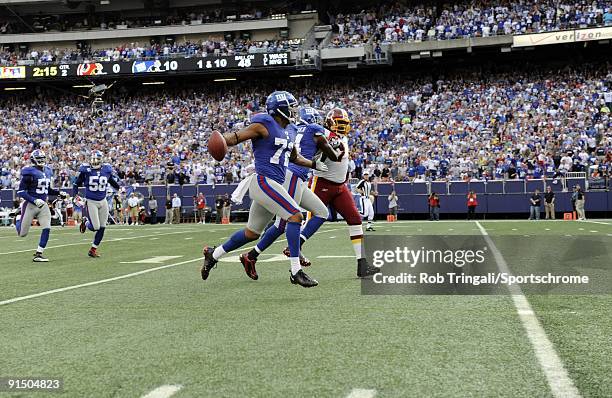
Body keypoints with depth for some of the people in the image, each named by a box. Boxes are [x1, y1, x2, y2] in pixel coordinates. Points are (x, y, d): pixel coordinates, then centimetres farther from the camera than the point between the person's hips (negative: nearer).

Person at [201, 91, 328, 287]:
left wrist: (314, 164, 28)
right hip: (264, 181, -9)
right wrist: (221, 140, -34)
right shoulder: (264, 125, -8)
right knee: (295, 216, -17)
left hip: (274, 185, 10)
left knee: (251, 233, 16)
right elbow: (236, 137, -14)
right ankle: (296, 271, -14)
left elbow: (295, 157, 34)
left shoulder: (286, 132, 18)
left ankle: (213, 254, 33)